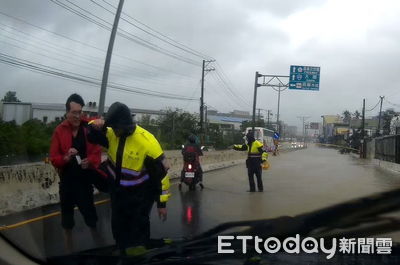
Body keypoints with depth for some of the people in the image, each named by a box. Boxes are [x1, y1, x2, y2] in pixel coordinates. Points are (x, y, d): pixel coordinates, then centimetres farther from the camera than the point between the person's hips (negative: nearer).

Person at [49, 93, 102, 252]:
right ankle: (69, 250, 31)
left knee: (90, 213, 7)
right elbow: (53, 158, -5)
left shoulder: (88, 129, -4)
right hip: (66, 181, 1)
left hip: (85, 179, -1)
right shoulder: (59, 131, -4)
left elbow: (97, 152, -4)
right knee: (67, 213, 13)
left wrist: (90, 161, -23)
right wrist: (66, 158, -24)